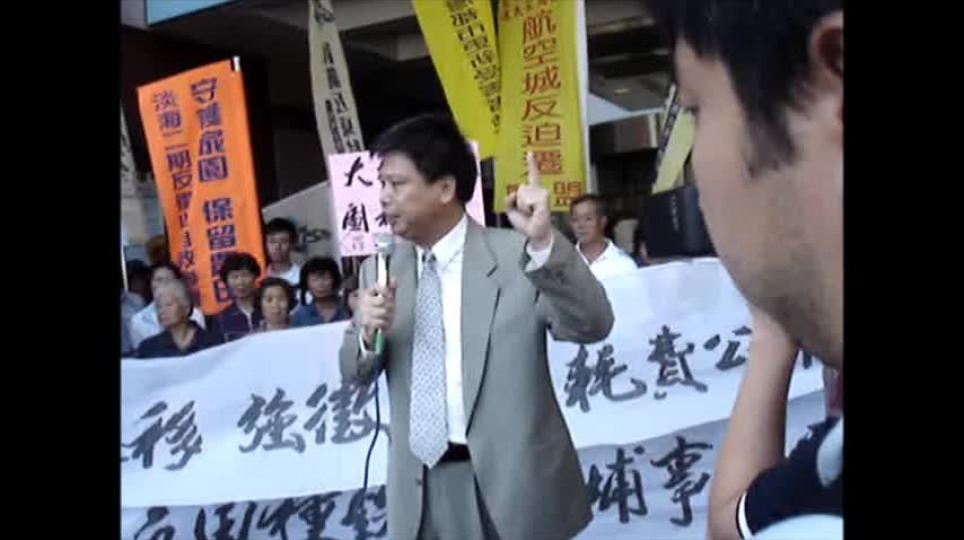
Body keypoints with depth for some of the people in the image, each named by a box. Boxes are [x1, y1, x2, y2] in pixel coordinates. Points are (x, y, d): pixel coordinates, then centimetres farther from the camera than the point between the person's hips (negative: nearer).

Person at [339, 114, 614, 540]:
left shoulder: (516, 255, -9)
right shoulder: (380, 268, 4)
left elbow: (592, 326, -19)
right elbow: (355, 373, 9)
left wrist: (545, 242, -33)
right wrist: (366, 332, -14)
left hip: (511, 479, -4)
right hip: (421, 485, 4)